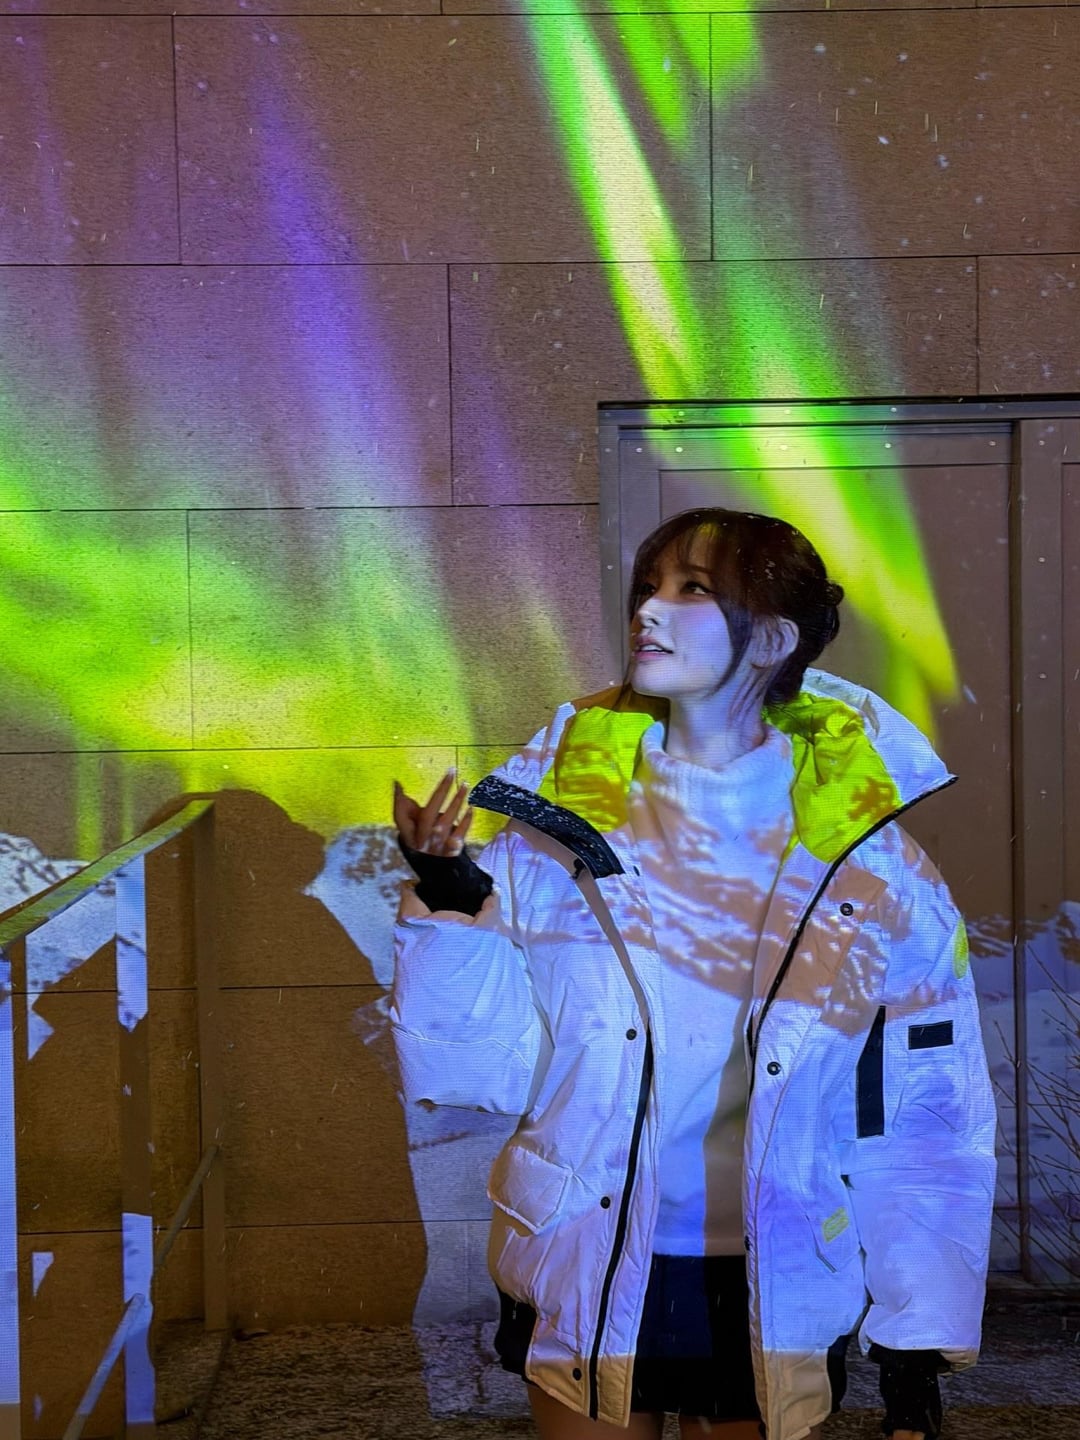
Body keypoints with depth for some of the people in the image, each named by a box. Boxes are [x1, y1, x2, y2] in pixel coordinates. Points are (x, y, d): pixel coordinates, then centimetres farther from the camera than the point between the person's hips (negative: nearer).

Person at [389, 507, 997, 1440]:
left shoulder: (868, 854, -7)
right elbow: (470, 1072, -6)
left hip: (777, 1298, 0)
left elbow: (926, 1117, -2)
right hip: (587, 1286, 1)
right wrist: (448, 904, -21)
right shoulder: (566, 817, -7)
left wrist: (918, 1356, -2)